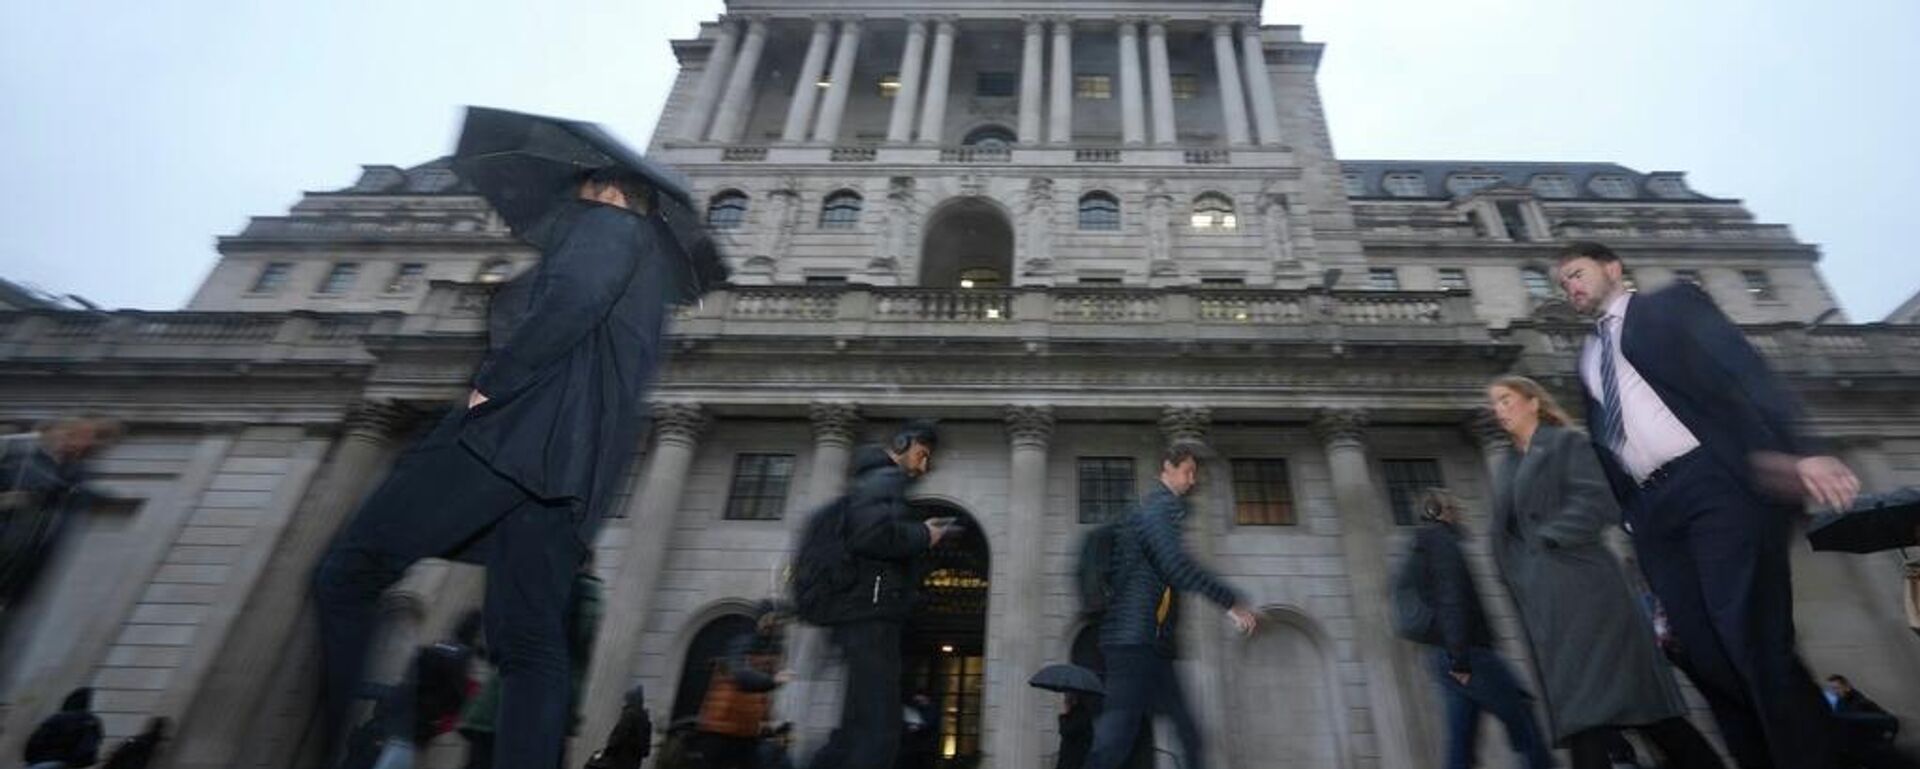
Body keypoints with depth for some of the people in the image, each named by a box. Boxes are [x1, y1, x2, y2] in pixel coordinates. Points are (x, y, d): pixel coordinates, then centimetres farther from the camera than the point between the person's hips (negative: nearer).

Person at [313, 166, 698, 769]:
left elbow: (575, 297, -11)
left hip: (523, 423, -8)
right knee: (531, 643, -2)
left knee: (344, 577, -4)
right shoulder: (656, 257, 34)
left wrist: (492, 382, -9)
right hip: (577, 459, 8)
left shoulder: (610, 222, 11)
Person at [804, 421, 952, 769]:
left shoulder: (876, 481, 26)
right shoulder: (885, 479, -6)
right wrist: (923, 536, -10)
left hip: (866, 613, 11)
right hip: (870, 613, -11)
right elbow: (871, 535, -24)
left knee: (857, 731, 14)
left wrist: (920, 531, 13)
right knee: (878, 733, -12)